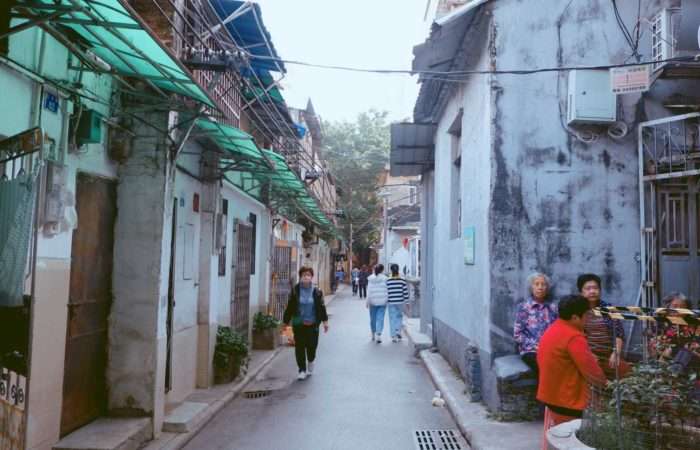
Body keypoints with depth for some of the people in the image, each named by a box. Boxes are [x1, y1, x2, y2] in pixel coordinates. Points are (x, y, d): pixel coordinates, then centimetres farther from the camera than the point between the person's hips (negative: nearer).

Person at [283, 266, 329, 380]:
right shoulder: (295, 291, -1)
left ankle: (311, 361, 33)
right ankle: (302, 370, 14)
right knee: (299, 347, 1)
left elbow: (321, 307, 5)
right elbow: (289, 307, 2)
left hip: (312, 324, 0)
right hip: (299, 324, 0)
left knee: (312, 345, 1)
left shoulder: (317, 292, 1)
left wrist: (325, 321, 3)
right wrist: (286, 321, 3)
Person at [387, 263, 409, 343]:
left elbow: (386, 293, -3)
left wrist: (386, 302, 10)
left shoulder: (388, 281, -7)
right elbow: (405, 292, -4)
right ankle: (398, 331, 6)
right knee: (399, 316, 20)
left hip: (391, 302, 0)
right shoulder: (402, 281, -7)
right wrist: (407, 302, 6)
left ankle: (394, 336, 9)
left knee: (392, 319, 8)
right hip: (400, 302, 1)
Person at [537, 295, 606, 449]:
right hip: (566, 400, -9)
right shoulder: (574, 337, -22)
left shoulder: (551, 330, 7)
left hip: (551, 395, 9)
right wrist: (603, 382, -1)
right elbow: (592, 372, -20)